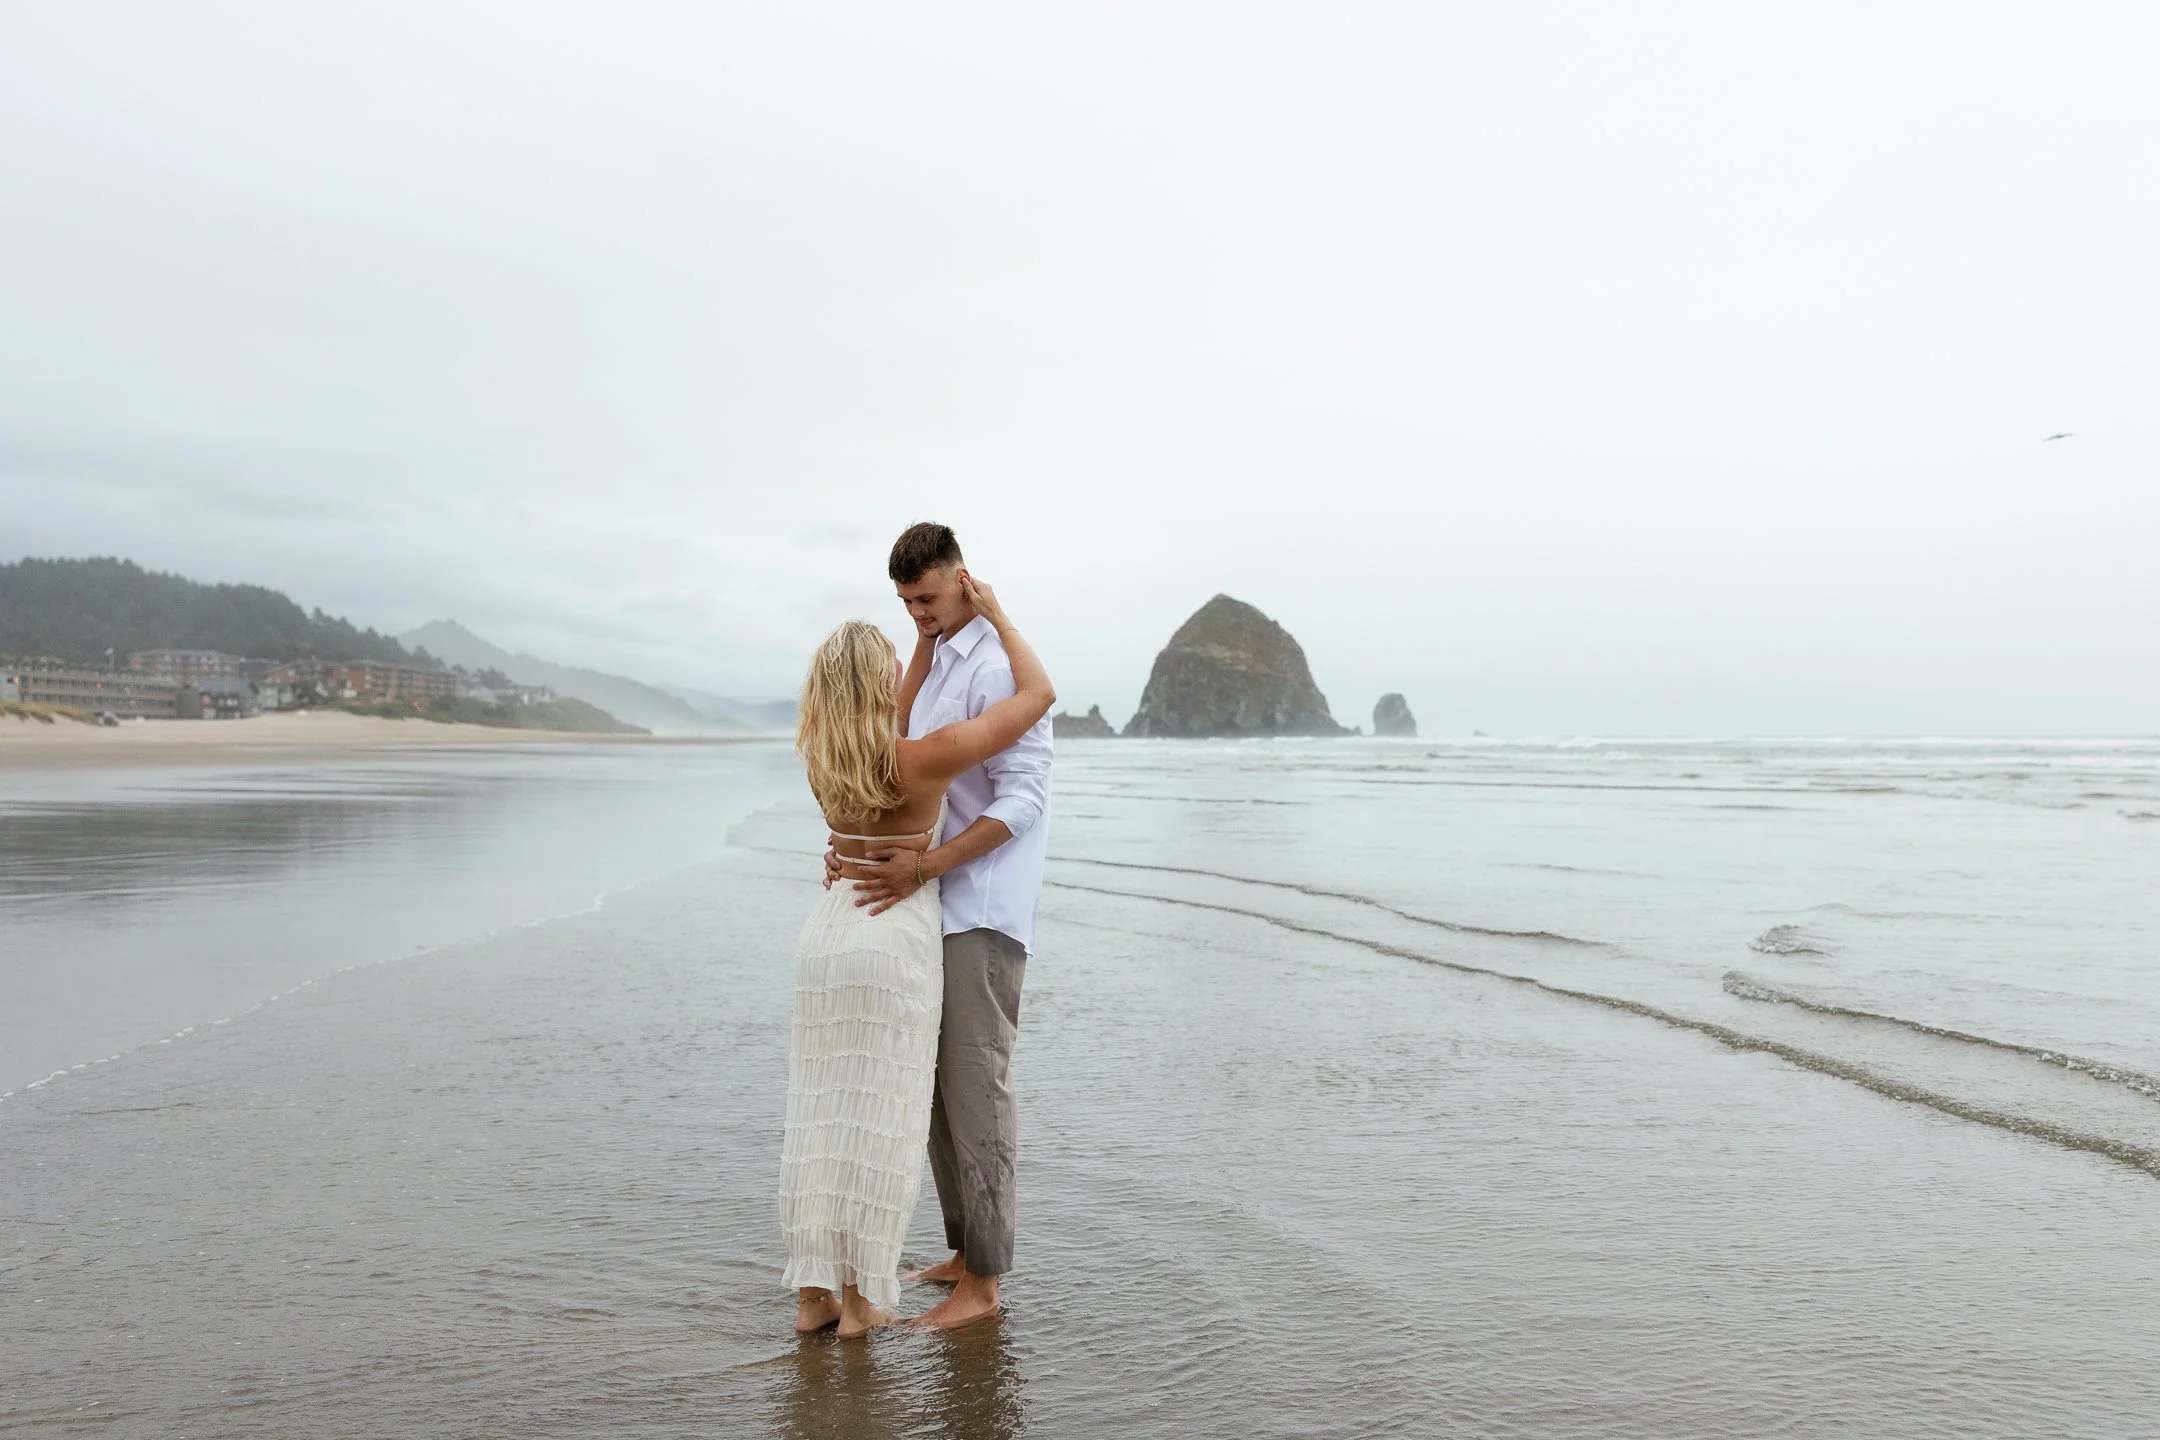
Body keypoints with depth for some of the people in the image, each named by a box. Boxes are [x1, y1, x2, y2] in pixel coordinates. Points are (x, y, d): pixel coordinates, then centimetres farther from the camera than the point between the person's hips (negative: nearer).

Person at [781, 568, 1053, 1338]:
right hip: (897, 944, -5)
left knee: (821, 1117, 11)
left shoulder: (819, 754, 1)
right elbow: (1040, 695, -9)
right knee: (879, 1121, 3)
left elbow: (889, 730, 22)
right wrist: (994, 615, 1)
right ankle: (860, 1298, 11)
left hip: (825, 935, 5)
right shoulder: (928, 757, -16)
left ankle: (814, 1291, 16)